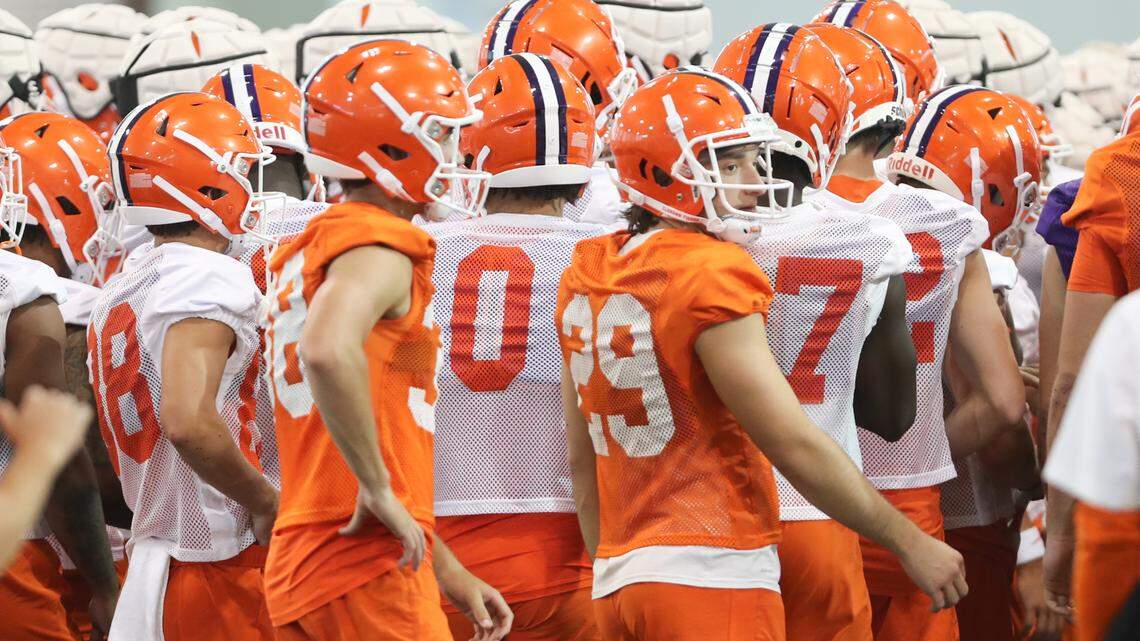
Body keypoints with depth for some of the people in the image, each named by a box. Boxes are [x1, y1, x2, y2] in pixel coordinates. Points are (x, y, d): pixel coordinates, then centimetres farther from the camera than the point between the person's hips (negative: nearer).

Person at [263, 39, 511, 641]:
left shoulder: (307, 250, 20)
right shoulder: (378, 246, -9)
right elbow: (329, 351, -32)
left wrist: (447, 572, 26)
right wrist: (380, 493, -21)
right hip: (367, 563, -9)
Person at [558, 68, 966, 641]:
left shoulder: (586, 278, 11)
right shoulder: (711, 277, -13)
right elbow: (796, 447, -15)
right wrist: (912, 544, -8)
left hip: (620, 579, 8)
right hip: (711, 577, -8)